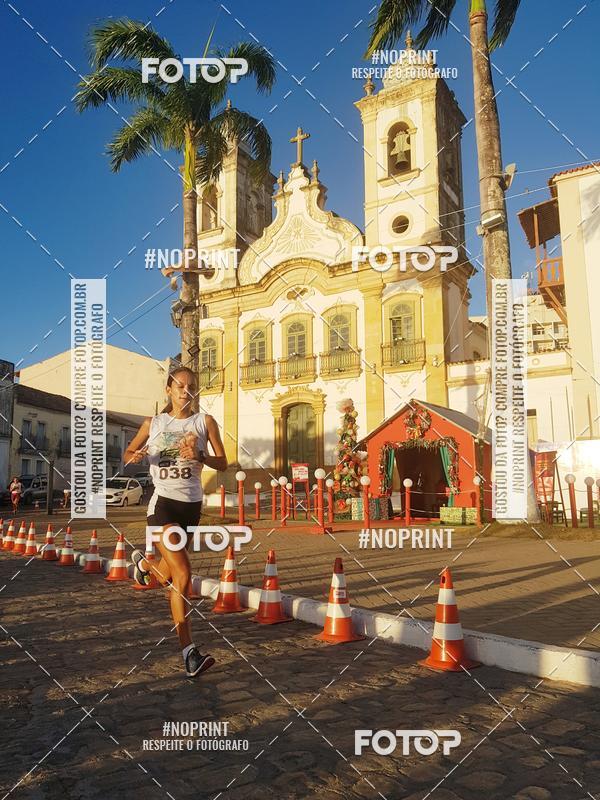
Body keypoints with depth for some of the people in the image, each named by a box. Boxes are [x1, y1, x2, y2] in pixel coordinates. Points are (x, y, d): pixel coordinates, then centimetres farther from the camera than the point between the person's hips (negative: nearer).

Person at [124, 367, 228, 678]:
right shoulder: (153, 423, 4)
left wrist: (199, 456, -18)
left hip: (192, 505, 3)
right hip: (163, 503, -3)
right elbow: (127, 453, 15)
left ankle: (143, 563, 53)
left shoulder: (205, 422, 3)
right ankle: (189, 652, -5)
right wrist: (135, 456, -9)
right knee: (183, 575, -17)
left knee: (170, 576, 19)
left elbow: (222, 463, 2)